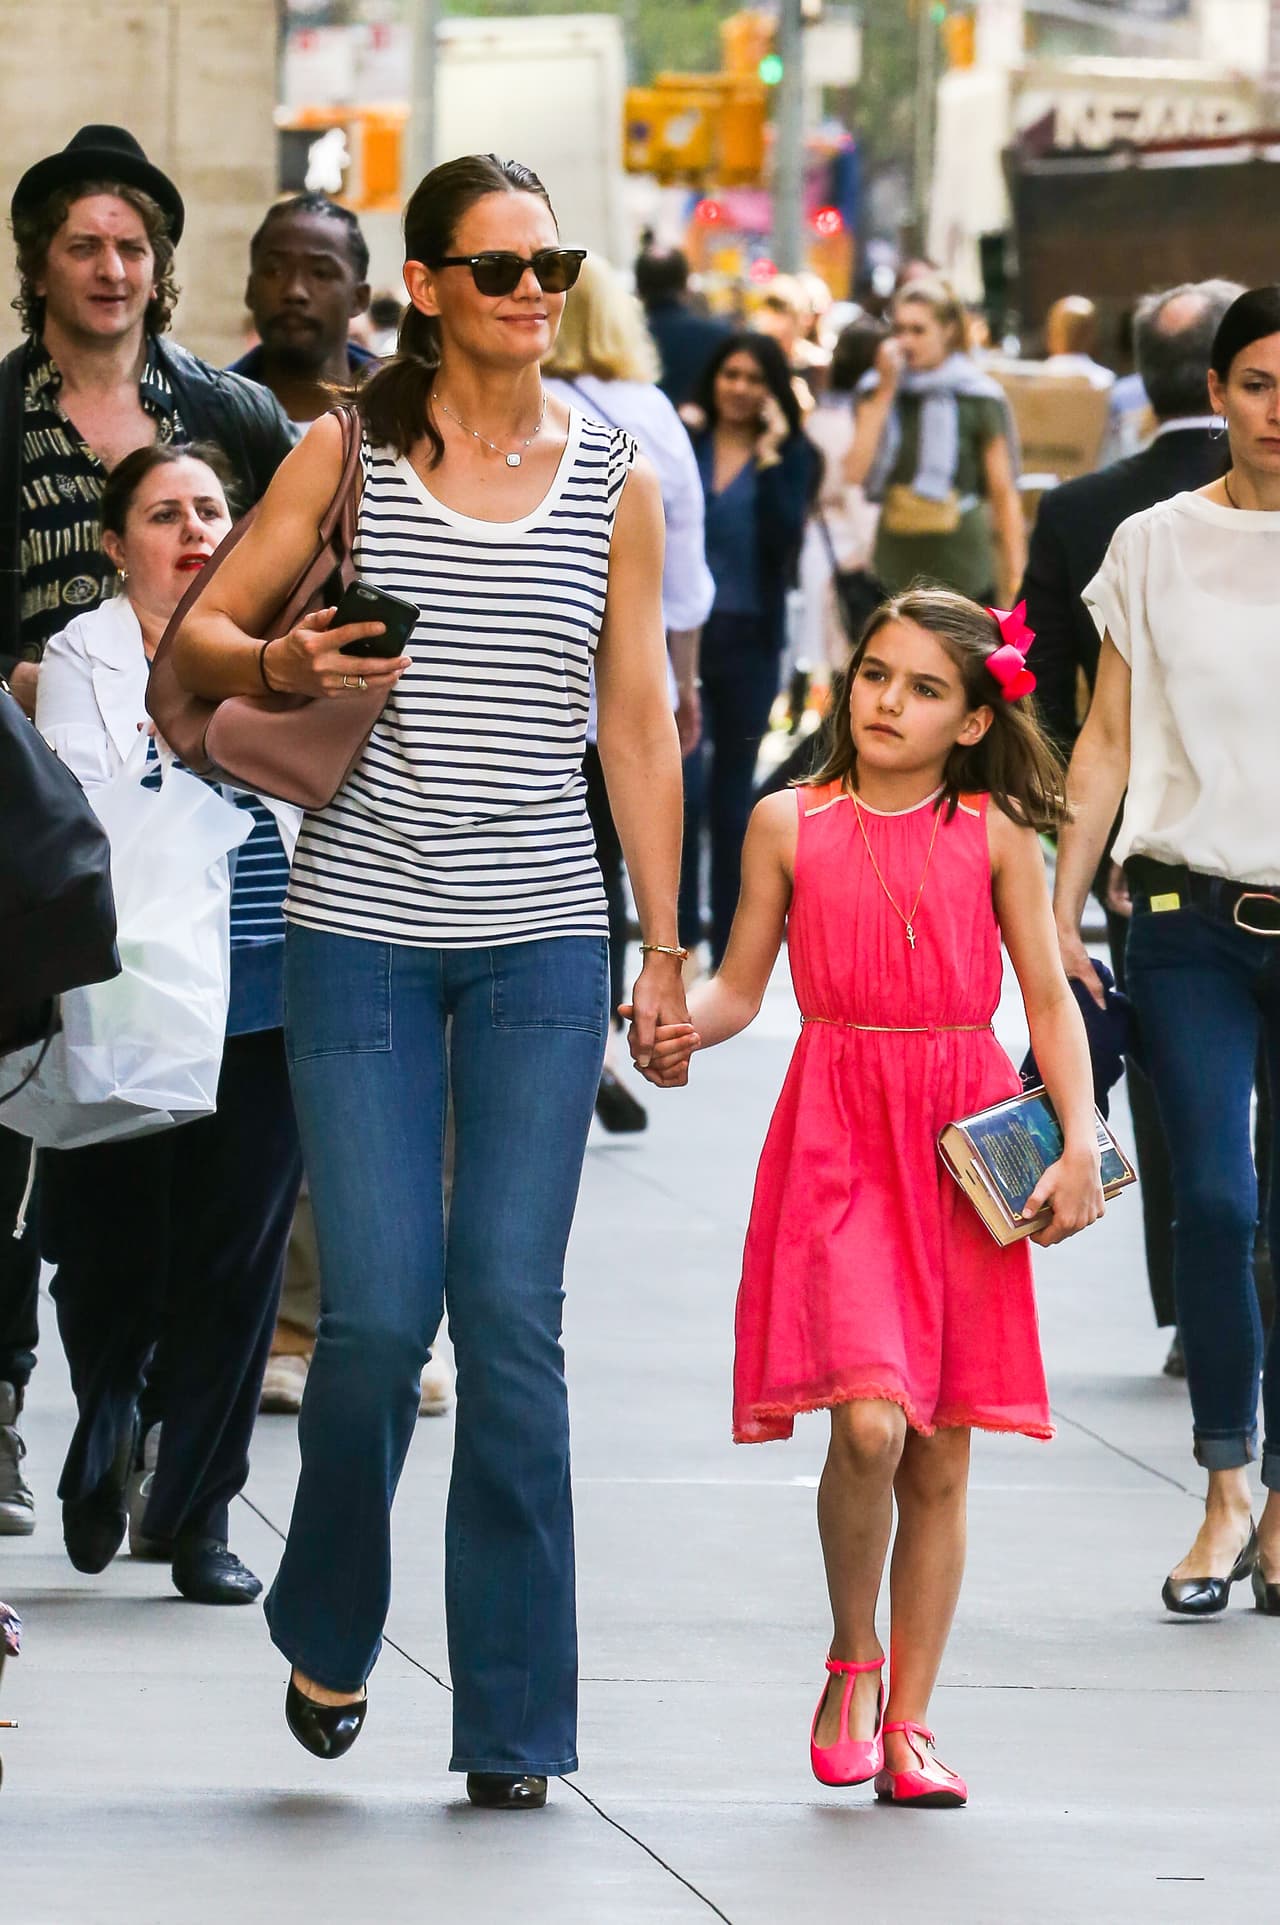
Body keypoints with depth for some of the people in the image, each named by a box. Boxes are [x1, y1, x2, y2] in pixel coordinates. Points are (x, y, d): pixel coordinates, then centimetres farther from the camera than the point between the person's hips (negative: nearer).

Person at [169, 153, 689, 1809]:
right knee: (379, 1312, -7)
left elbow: (640, 725, 10)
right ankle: (328, 1627, 21)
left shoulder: (612, 481, 8)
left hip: (542, 942, 1)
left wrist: (665, 946, 7)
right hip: (363, 929, -1)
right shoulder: (346, 455, 3)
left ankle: (513, 1722, 1)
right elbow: (198, 635, 8)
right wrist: (281, 664, -14)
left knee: (512, 1315, -6)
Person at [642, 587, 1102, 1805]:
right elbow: (739, 987, 8)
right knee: (869, 1421, -18)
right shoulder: (790, 824, 4)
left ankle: (909, 1720, 14)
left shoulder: (994, 835, 4)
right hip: (836, 1133, -1)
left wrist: (1079, 1144, -4)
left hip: (966, 1143, 1)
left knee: (939, 1457, 4)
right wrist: (681, 1029, -13)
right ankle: (852, 1658, 6)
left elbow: (1049, 999, 6)